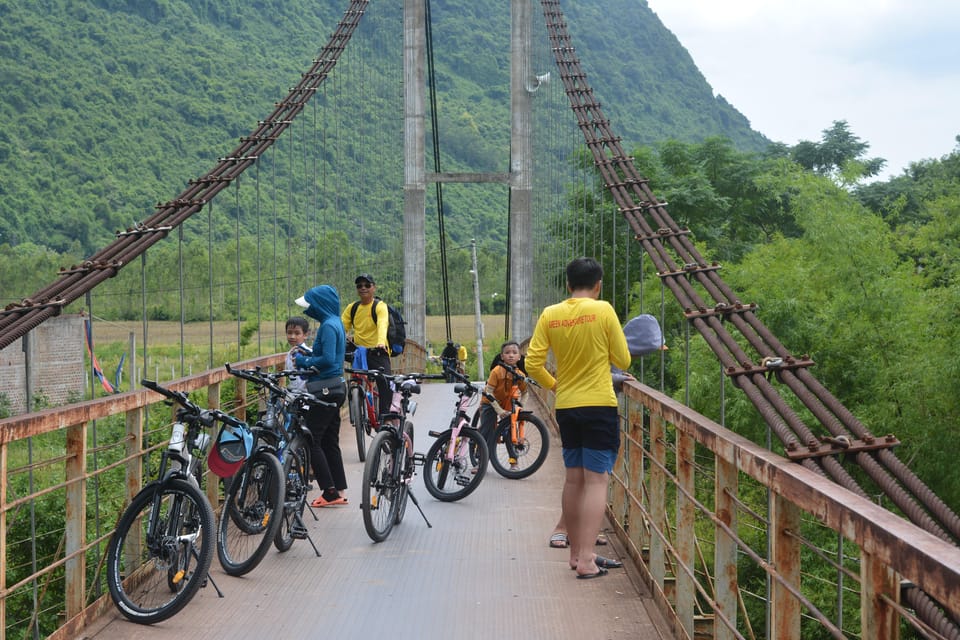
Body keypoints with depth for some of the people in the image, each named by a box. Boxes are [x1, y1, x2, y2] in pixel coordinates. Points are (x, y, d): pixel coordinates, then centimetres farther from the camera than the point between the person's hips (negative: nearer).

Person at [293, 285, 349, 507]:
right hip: (336, 387, 10)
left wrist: (304, 361, -11)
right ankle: (340, 491, 17)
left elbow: (328, 359, -25)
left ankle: (331, 492, -6)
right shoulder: (336, 323, 15)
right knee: (330, 441, 14)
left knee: (312, 440, -6)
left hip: (326, 390, -10)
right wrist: (306, 356, 8)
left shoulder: (328, 326, -16)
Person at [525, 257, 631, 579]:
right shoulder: (603, 310, -9)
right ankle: (586, 560, -9)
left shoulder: (550, 315, 0)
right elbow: (622, 361, -3)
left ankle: (576, 552, 24)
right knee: (596, 480, -3)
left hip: (565, 407, 4)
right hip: (599, 405, -4)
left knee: (573, 478, 14)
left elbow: (533, 364, -2)